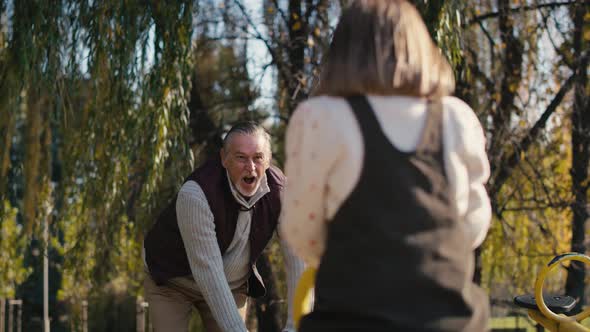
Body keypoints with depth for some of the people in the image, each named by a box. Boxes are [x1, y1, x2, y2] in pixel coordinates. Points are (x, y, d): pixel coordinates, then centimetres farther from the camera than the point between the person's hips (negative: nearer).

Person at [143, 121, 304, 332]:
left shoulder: (280, 192, -19)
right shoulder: (195, 193, -33)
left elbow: (298, 260, -20)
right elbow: (208, 271, -36)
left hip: (232, 284, 4)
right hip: (172, 281, -4)